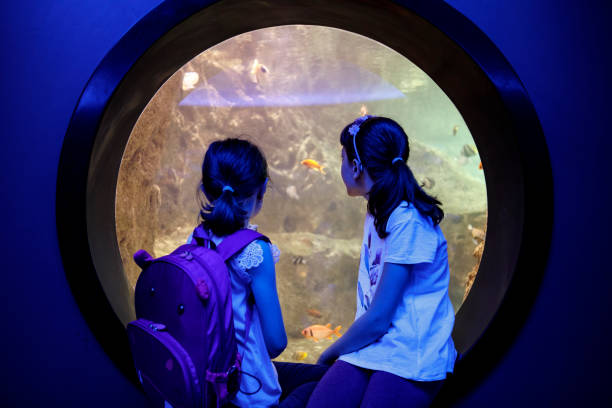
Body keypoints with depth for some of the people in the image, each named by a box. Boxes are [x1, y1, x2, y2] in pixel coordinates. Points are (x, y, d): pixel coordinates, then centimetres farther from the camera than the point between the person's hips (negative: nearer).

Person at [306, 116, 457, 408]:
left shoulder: (408, 222, -17)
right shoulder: (378, 213, 13)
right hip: (370, 345, 7)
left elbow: (378, 318, -15)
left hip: (410, 357, -6)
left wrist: (330, 354, -2)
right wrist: (342, 349, 9)